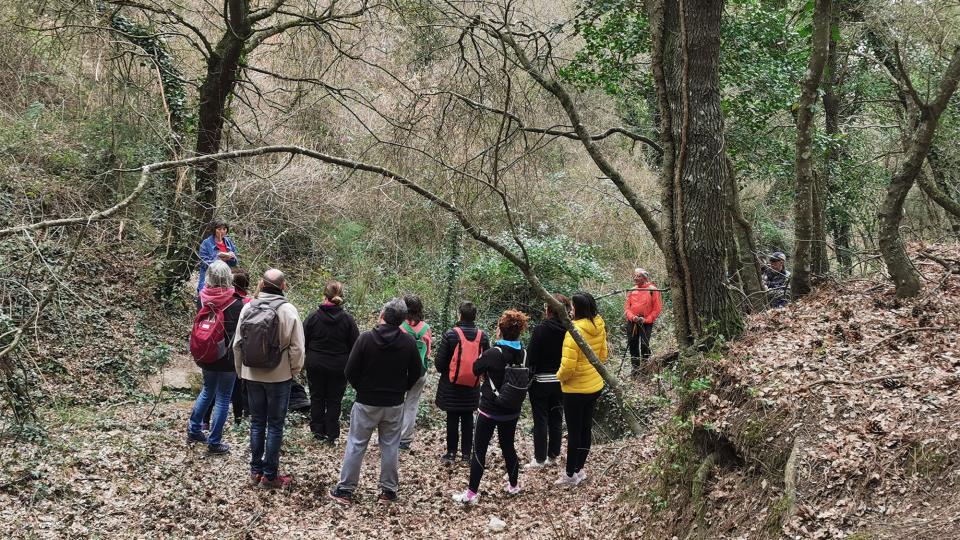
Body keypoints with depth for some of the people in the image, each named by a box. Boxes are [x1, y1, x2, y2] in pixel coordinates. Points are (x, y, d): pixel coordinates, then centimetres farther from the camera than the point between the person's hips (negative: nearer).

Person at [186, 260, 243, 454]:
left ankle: (194, 430, 36)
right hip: (227, 358, -5)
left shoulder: (204, 299, -6)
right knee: (223, 398, 6)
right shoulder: (235, 304, -18)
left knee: (207, 391, 26)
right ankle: (214, 442, 11)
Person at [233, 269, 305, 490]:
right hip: (279, 376, -3)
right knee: (275, 425, 5)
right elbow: (297, 347, -13)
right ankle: (270, 475, 9)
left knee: (257, 422, 15)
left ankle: (256, 470, 21)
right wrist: (294, 371, 3)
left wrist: (241, 370, 16)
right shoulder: (288, 310, -14)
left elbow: (237, 344, 3)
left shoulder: (248, 308, -3)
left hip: (252, 375, 4)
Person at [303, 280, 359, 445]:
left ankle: (318, 431, 21)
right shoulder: (347, 319, -10)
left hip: (315, 365, 0)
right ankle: (332, 435, 13)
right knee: (334, 400, 10)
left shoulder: (313, 317, -11)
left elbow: (303, 341, -3)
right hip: (339, 367, 0)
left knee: (317, 397, 15)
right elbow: (355, 345, -5)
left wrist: (308, 359, 13)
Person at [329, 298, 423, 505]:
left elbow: (350, 371, -10)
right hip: (394, 404, 2)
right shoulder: (409, 343, -7)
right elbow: (415, 373, 3)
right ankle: (388, 490, 16)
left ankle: (345, 489, 11)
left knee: (356, 445, 7)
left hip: (366, 402, -2)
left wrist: (361, 389, 8)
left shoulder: (366, 338, -14)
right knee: (390, 447, 11)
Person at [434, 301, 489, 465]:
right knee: (468, 419, 12)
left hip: (452, 385, -3)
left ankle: (451, 453, 9)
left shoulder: (451, 334, -14)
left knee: (452, 419, 6)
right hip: (472, 386, 3)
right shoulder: (482, 336, -4)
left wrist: (444, 371, 9)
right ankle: (466, 453, 16)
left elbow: (439, 361, -11)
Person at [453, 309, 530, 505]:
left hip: (490, 409, -5)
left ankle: (472, 493, 1)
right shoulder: (523, 353, -2)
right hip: (512, 410, 6)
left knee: (479, 449, 1)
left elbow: (476, 369, -4)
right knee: (508, 446, 21)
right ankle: (514, 485, 32)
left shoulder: (492, 354, -19)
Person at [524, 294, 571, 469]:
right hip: (561, 381, 5)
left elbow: (531, 356, -15)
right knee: (556, 418, 14)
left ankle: (540, 458, 6)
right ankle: (553, 455, 21)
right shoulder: (568, 330, -5)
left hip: (541, 381, -4)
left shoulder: (540, 329, -18)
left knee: (541, 420, 3)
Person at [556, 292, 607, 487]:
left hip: (576, 389, -7)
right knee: (586, 427, 17)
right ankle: (579, 469, 29)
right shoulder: (599, 327, -3)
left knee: (574, 431, 5)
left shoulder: (575, 330, -26)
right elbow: (603, 355, 9)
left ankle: (571, 474, 15)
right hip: (595, 385, 7)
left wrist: (560, 376, -8)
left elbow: (568, 366, -26)